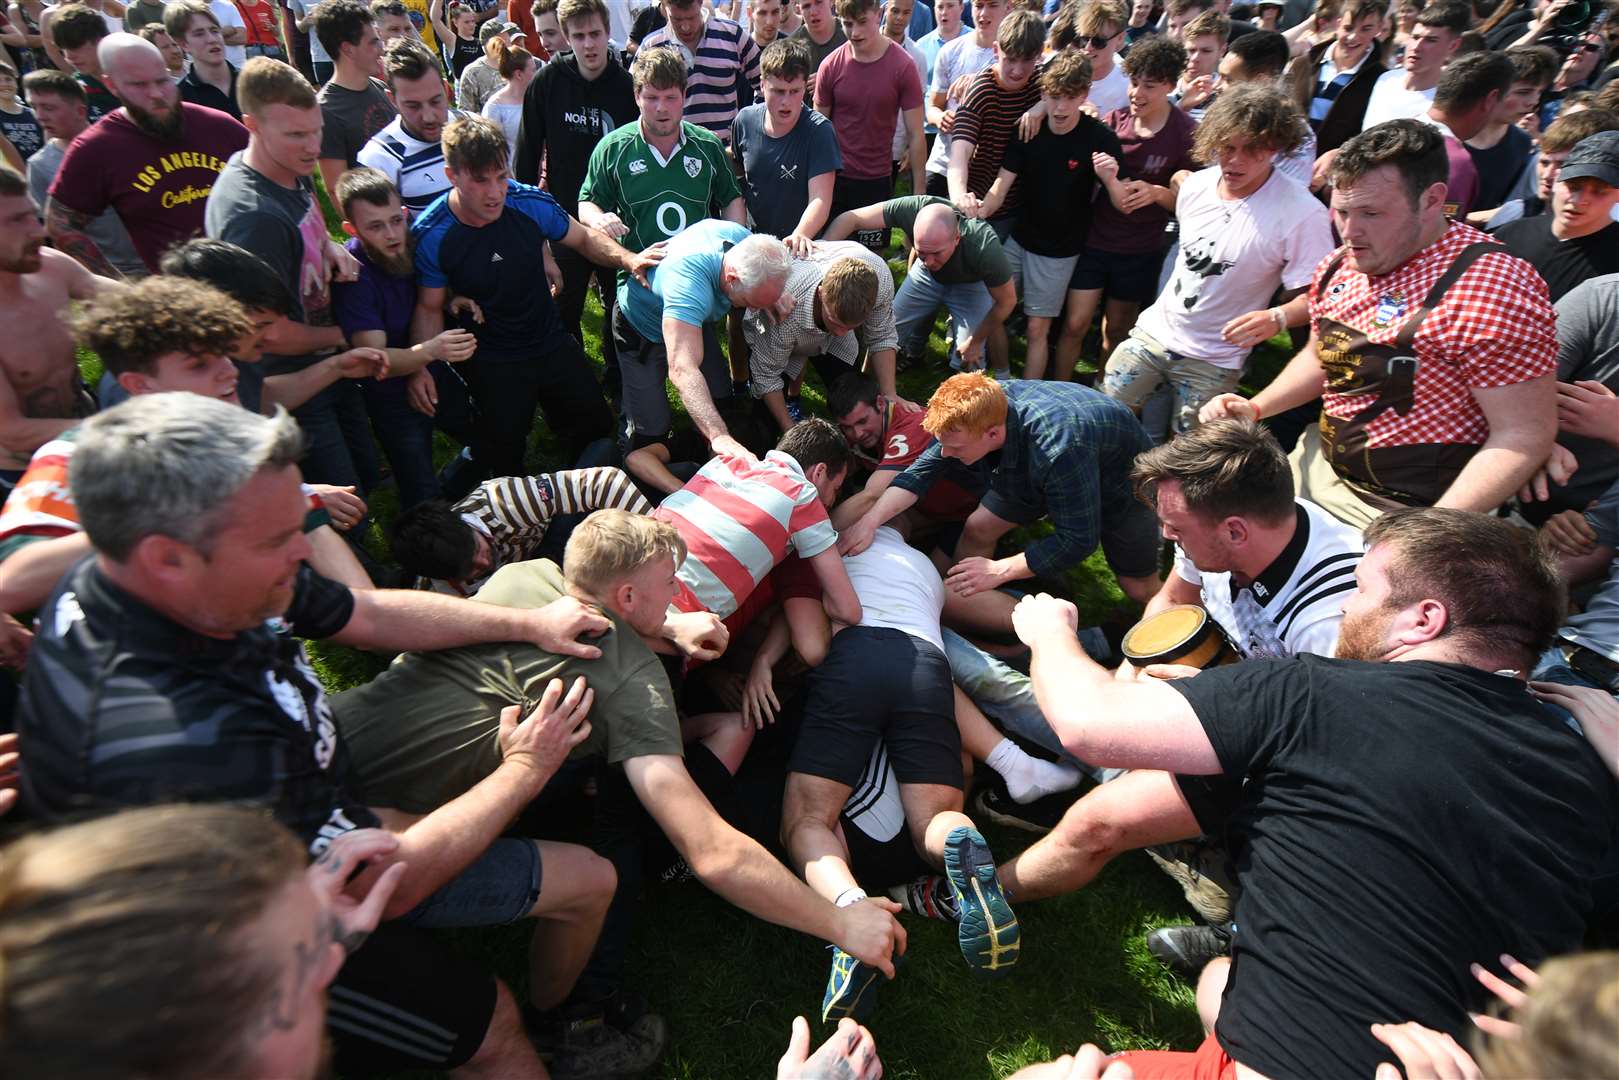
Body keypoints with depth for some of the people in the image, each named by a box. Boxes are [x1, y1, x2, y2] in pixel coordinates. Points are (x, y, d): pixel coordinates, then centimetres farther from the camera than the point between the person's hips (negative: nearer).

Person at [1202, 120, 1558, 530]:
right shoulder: (1338, 268, 3)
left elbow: (1524, 434, -21)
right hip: (1317, 466, 8)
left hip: (1407, 509, -7)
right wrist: (1254, 408, 4)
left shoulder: (1491, 288, -21)